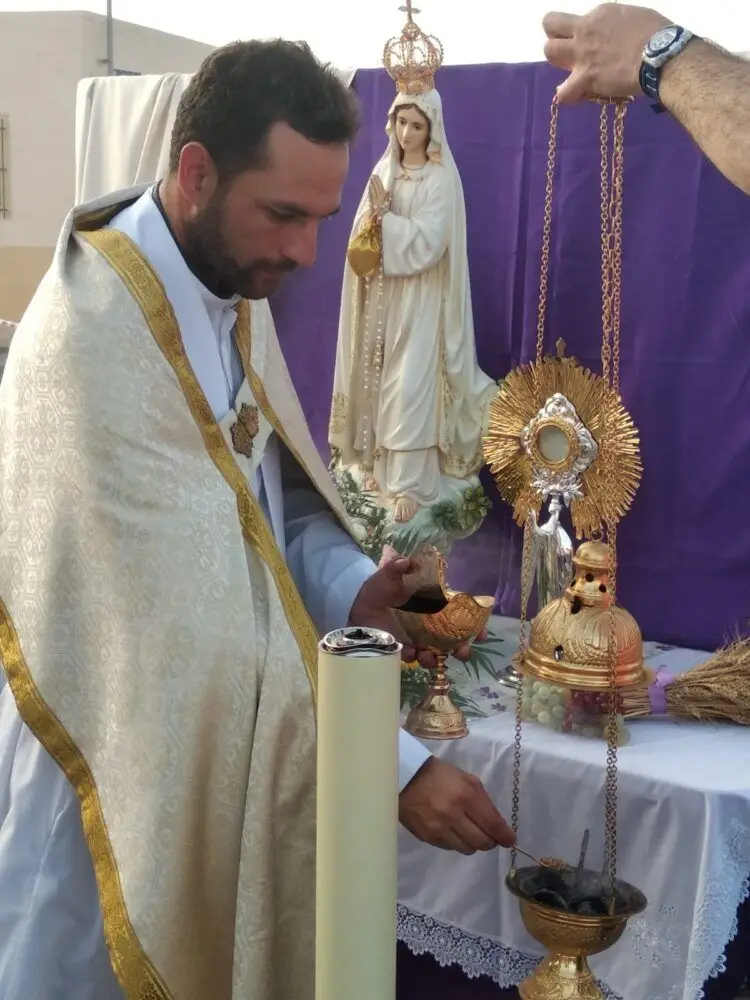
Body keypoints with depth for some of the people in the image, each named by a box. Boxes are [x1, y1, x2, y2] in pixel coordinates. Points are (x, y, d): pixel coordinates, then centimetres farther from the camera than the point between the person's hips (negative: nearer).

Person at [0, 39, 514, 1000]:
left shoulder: (236, 290, 1)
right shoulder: (93, 336, -27)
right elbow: (195, 615, -30)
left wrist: (351, 588, -10)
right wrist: (395, 762, -29)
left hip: (220, 747, 8)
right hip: (116, 759, -8)